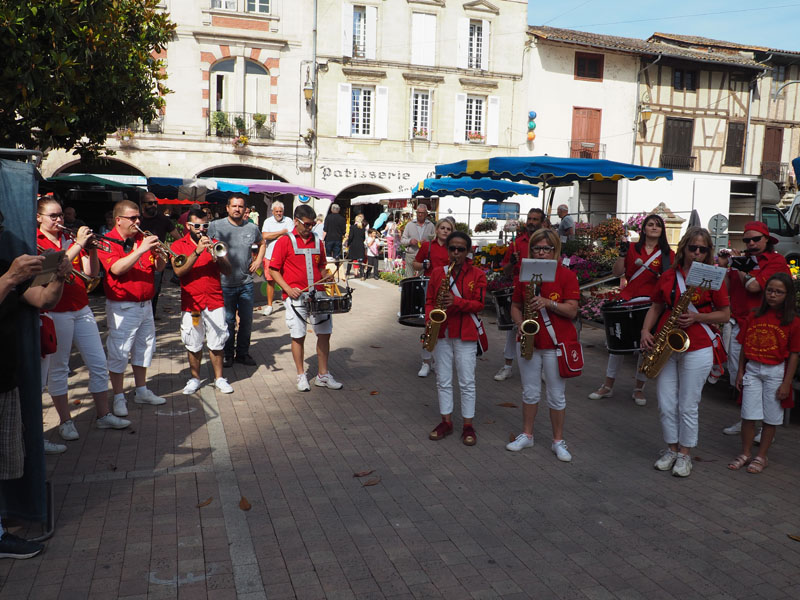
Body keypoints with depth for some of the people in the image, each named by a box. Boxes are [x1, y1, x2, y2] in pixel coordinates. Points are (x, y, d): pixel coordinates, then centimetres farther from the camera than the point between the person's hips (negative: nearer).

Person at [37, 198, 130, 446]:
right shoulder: (35, 242, -3)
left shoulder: (70, 238, 11)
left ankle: (104, 415, 16)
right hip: (55, 312, -5)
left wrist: (91, 248, -9)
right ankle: (65, 421, 15)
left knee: (99, 364, 5)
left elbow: (91, 272, 6)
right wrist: (78, 245, -22)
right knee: (58, 368, 5)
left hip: (81, 309, 5)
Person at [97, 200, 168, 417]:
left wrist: (158, 253, -12)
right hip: (123, 307, -7)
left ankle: (142, 391, 28)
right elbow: (117, 269, -25)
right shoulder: (108, 242, -9)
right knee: (119, 352, -2)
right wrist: (141, 250, -29)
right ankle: (118, 398, 10)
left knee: (144, 348, 15)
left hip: (145, 304, 7)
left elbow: (159, 268, 9)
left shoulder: (142, 239, 9)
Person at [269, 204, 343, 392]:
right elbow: (274, 269, -3)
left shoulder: (317, 241, 11)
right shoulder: (285, 241, -3)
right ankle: (301, 375, 19)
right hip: (296, 297, -4)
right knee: (298, 337, 4)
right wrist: (287, 288, -15)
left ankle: (323, 375, 19)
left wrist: (325, 276, 1)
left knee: (324, 334, 6)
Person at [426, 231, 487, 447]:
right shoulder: (437, 273, 6)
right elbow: (429, 301, 9)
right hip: (442, 332, 3)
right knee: (443, 380, 10)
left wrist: (456, 302, -23)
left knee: (467, 382, 2)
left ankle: (468, 425, 12)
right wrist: (430, 320, -9)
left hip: (466, 334, -3)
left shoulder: (477, 275, -2)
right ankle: (446, 422, 22)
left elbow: (479, 304, -7)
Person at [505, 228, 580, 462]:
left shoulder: (566, 275, -6)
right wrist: (520, 324, -8)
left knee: (556, 395, 5)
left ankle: (558, 441, 19)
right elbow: (515, 306, 10)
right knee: (530, 392, 12)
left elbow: (572, 311, -11)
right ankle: (527, 435, 27)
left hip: (556, 344, -3)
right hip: (528, 342, 3)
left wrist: (547, 302, -24)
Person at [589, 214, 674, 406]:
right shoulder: (632, 248, 7)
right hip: (628, 300, 1)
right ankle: (608, 386, 14)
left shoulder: (668, 254, 5)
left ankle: (639, 389, 18)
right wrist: (622, 254, -10)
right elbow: (616, 273, 4)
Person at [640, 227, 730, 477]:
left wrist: (696, 317, -15)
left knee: (688, 407, 4)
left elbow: (725, 315, 1)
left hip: (696, 349, -3)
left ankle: (685, 454, 20)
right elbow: (656, 307, 13)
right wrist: (645, 331, -3)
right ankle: (671, 448, 25)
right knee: (666, 405, 7)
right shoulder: (668, 276, 7)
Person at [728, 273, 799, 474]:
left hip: (776, 372, -2)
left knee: (771, 418, 7)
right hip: (752, 369, 3)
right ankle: (745, 454, 19)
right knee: (748, 415, 4)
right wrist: (740, 371, 5)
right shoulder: (754, 317, 3)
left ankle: (761, 457, 21)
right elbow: (744, 346, 8)